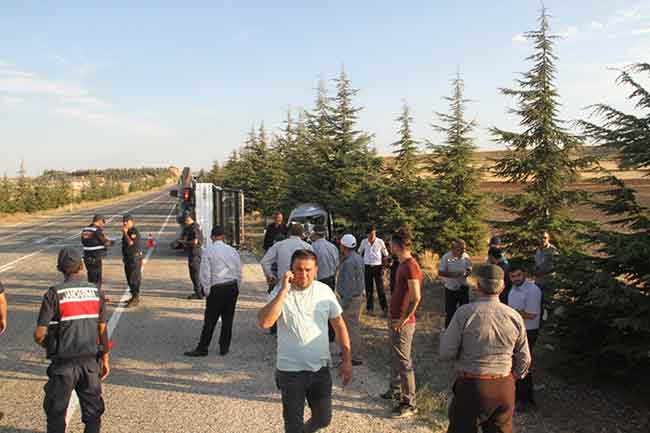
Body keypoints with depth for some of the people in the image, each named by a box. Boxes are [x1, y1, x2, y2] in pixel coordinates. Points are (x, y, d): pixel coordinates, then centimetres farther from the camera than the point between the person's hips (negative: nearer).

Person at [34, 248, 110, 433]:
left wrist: (48, 345, 10)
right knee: (93, 409, 17)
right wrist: (105, 359, 12)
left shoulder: (54, 293, -12)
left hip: (64, 363, -3)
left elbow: (39, 335, -13)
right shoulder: (95, 291, -2)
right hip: (90, 361, 3)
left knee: (56, 410, 15)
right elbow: (102, 330, 2)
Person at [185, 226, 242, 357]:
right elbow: (239, 272, 8)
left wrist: (207, 292, 2)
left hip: (217, 289, -4)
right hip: (233, 287, 4)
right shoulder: (232, 250, 6)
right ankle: (224, 348, 19)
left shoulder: (208, 251, -5)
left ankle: (202, 348, 11)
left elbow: (205, 274, -8)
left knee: (210, 320, 3)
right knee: (228, 319, 11)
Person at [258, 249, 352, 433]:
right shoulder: (280, 292, -10)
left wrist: (347, 360, 3)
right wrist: (284, 290, -28)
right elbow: (264, 322, -27)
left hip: (321, 369, 3)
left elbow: (339, 325, 6)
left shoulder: (324, 291, -2)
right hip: (290, 372, -3)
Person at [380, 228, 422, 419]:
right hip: (395, 319, 10)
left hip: (402, 323, -10)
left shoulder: (410, 266, -21)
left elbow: (416, 297, -27)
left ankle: (409, 403, 9)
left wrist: (403, 319, -21)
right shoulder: (403, 264, 10)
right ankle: (395, 390, 38)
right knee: (395, 357, 22)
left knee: (404, 362, -1)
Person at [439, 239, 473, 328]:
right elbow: (440, 272, -13)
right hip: (451, 289, -3)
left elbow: (469, 269, 6)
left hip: (463, 288, 4)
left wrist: (466, 273, -17)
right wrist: (453, 274, -25)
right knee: (450, 312, 5)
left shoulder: (465, 256, -5)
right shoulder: (446, 257, -14)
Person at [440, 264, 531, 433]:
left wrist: (445, 334, 8)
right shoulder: (514, 317, -2)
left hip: (471, 387, -4)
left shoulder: (464, 313, -14)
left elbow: (446, 354, -11)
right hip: (505, 389, 4)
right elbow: (524, 360, 8)